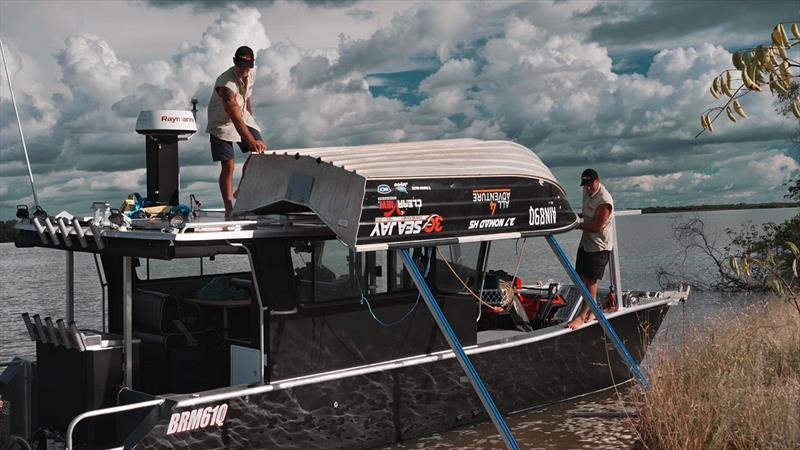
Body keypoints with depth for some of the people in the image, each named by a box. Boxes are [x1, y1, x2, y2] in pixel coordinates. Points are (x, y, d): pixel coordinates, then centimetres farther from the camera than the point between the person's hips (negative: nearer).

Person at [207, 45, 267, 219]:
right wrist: (251, 140, -51)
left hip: (243, 117, 7)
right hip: (222, 123, -7)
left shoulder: (250, 74, -9)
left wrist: (251, 119, 19)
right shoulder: (226, 84, -33)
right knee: (228, 166, -11)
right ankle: (229, 209, -5)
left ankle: (242, 191, 9)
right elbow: (236, 119, -42)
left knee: (261, 151, -6)